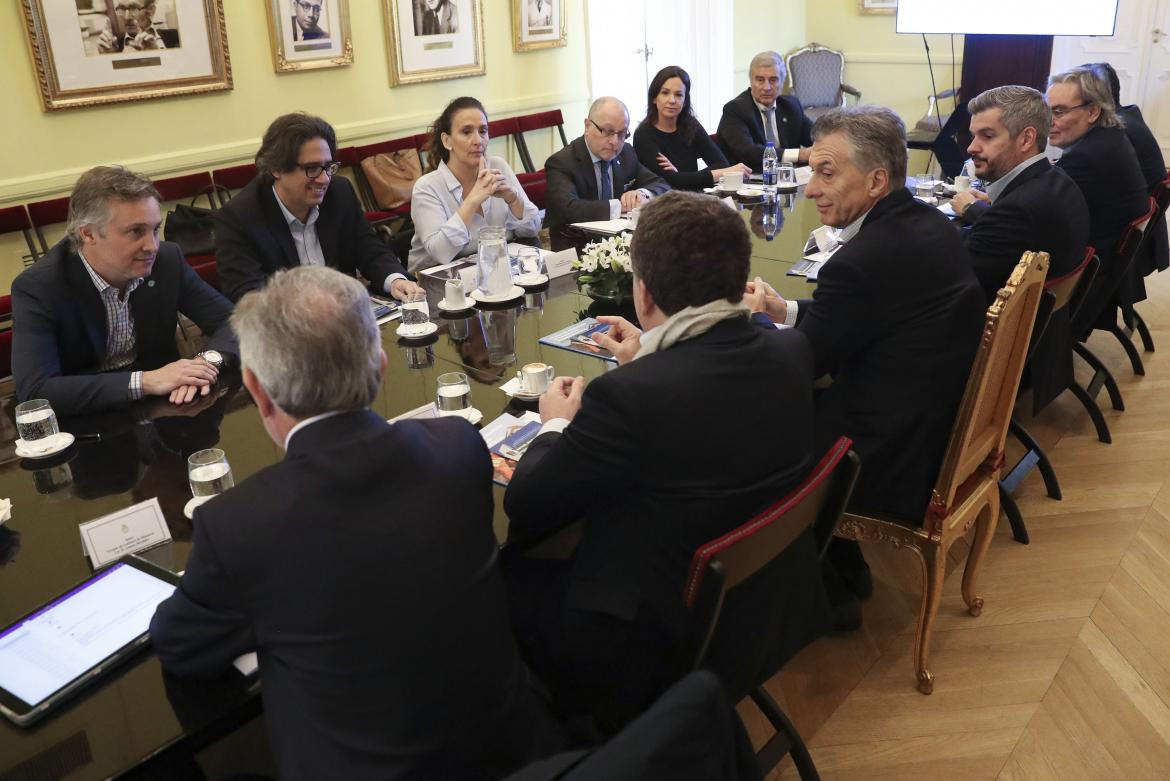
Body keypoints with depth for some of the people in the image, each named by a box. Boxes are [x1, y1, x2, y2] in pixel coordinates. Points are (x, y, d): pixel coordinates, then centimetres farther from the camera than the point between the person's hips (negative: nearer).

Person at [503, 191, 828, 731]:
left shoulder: (627, 396, -31)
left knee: (501, 575, 12)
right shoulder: (790, 352, -10)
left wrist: (555, 425, 1)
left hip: (659, 652, -7)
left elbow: (525, 508, -16)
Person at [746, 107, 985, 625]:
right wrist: (784, 310, 7)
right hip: (943, 430, 9)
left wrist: (751, 319, 2)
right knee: (795, 409, 21)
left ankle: (824, 593, 26)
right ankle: (842, 565, 32)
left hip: (896, 464, -9)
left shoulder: (863, 260, -27)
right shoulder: (928, 224, 2)